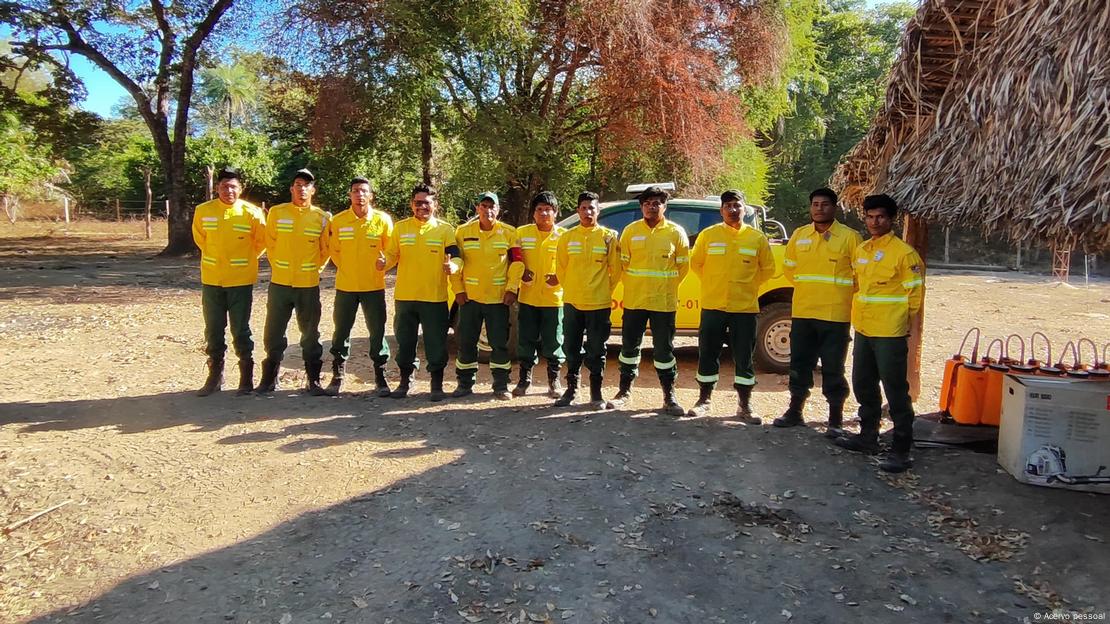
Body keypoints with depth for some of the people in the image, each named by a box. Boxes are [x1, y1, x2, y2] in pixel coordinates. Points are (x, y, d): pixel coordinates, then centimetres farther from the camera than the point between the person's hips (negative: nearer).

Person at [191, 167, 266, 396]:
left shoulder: (252, 212, -8)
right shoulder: (203, 211, -1)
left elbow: (261, 242, 4)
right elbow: (199, 238, 15)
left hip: (241, 281, -3)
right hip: (211, 280, 3)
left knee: (241, 330, 3)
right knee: (213, 331, 10)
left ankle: (247, 378, 15)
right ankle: (215, 376, 22)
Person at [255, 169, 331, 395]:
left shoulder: (321, 217, 1)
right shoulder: (276, 212, 1)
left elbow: (325, 250, 11)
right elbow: (270, 243, 10)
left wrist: (314, 269, 8)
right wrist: (279, 266, 11)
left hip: (309, 285, 0)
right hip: (279, 283, 1)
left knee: (310, 335, 6)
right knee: (273, 334, 6)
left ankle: (313, 380, 16)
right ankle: (269, 378, 20)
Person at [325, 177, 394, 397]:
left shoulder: (383, 220, -5)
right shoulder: (338, 221, -2)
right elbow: (333, 250, 9)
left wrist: (379, 268, 0)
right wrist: (347, 268, 7)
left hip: (374, 286, -1)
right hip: (345, 286, 1)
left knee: (377, 332, 3)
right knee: (341, 332, 8)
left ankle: (380, 377, 15)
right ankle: (338, 375, 21)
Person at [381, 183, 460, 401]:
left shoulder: (445, 229, 1)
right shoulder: (400, 227, 7)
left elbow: (456, 256, -6)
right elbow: (392, 255, 7)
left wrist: (453, 265, -28)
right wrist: (384, 263, -14)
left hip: (435, 297, -2)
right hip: (404, 295, 2)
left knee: (436, 343, 3)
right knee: (405, 341, 13)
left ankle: (437, 385, 17)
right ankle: (405, 381, 28)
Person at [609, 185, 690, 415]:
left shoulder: (676, 232, 0)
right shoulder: (630, 231, 3)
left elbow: (683, 267, 5)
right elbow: (623, 262, 8)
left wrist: (665, 287, 6)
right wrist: (634, 286, 6)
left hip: (664, 302, -1)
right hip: (634, 300, 2)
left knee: (664, 350, 3)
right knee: (629, 346, 10)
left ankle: (669, 396, 14)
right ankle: (625, 390, 24)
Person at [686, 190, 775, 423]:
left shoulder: (757, 238, 1)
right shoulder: (708, 235, 0)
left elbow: (767, 269, 11)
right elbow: (696, 264, 11)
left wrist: (747, 286, 7)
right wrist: (714, 284, 9)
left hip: (745, 307, 0)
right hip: (712, 306, 0)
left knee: (744, 358, 5)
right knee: (708, 355, 7)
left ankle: (744, 406, 16)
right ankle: (704, 400, 22)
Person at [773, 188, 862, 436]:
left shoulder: (849, 237, -5)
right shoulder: (799, 235, 7)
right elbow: (788, 267, 19)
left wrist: (839, 295, 4)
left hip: (835, 315, -4)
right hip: (802, 312, 4)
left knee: (833, 369, 2)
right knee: (799, 364, 12)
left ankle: (835, 419, 14)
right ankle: (795, 411, 26)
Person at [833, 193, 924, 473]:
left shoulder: (903, 252, -10)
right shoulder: (861, 251, 12)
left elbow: (915, 293, -8)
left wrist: (904, 327, -6)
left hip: (890, 334, -8)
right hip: (863, 331, 8)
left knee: (896, 392, -2)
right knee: (864, 387, 17)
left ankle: (901, 450, 6)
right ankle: (868, 437, 32)